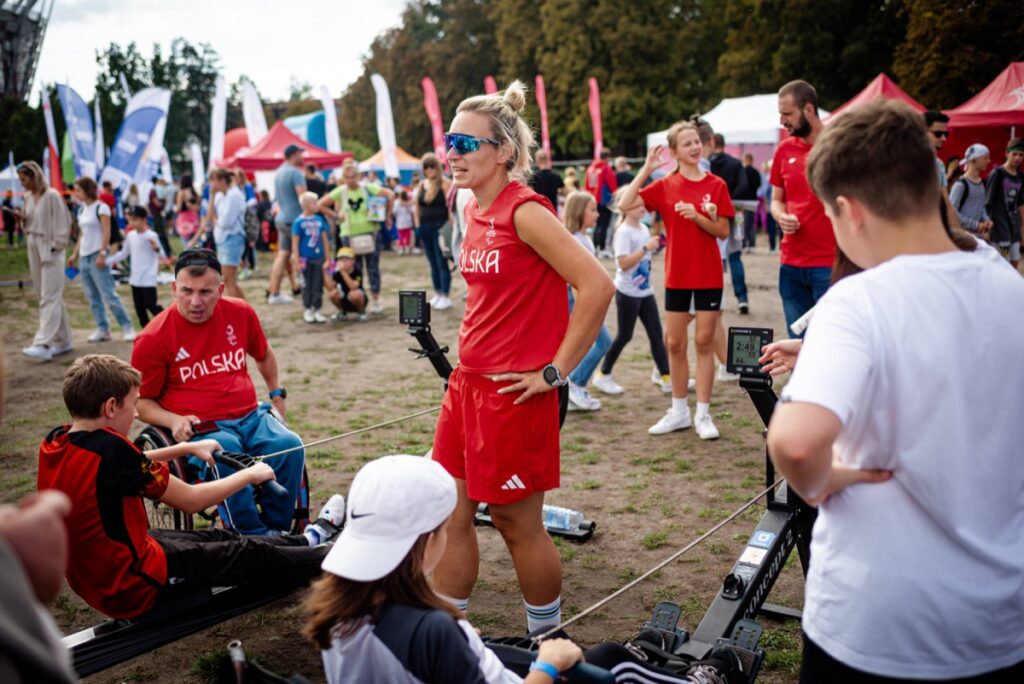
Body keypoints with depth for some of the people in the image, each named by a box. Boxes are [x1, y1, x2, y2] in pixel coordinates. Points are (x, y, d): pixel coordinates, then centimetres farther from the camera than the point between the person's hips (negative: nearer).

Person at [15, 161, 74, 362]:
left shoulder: (51, 196, -11)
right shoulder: (28, 197, 10)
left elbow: (62, 223, -11)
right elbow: (30, 223, 19)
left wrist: (56, 246, -14)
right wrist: (21, 218, -1)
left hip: (50, 250, -8)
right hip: (33, 249, 8)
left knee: (49, 299, -10)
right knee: (50, 298, 11)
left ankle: (43, 344, -17)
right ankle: (63, 341, 18)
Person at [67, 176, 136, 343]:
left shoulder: (101, 207, -7)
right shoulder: (82, 210, 16)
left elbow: (106, 232, -12)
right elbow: (81, 234, 20)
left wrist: (102, 254, -18)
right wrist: (75, 254, 15)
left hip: (97, 256, -8)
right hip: (84, 257, 8)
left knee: (109, 294, -11)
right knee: (92, 297, 7)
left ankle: (127, 327, -6)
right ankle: (102, 328, 11)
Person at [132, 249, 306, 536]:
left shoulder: (240, 313, 5)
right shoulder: (153, 338, -5)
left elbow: (263, 355, 27)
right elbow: (142, 401, 2)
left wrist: (277, 394, 22)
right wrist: (173, 421, -15)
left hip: (250, 416, 4)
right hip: (198, 427, -4)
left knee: (290, 445, -24)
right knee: (226, 453, -36)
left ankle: (277, 531, -7)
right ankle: (253, 535, -18)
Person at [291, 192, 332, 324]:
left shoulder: (319, 220, 3)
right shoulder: (299, 222, -9)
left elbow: (325, 239, 9)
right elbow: (295, 242, -8)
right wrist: (296, 261, -11)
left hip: (318, 258, 4)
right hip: (305, 258, -4)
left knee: (318, 285, 7)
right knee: (307, 285, 7)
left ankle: (317, 310, 17)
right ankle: (307, 310, 18)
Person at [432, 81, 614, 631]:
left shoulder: (525, 211, -15)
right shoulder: (474, 210, 9)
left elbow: (596, 286, -22)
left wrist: (555, 371, -17)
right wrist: (472, 354, 13)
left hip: (513, 392, -8)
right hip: (467, 381, 8)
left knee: (517, 524, 6)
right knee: (450, 515, 12)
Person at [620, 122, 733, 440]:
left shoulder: (716, 185, -1)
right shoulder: (664, 186, 0)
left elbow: (723, 232, -4)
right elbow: (626, 203, -12)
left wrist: (697, 217, -19)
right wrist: (646, 168, -13)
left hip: (709, 276, -1)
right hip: (677, 275, 1)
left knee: (704, 342, 2)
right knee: (675, 343, 7)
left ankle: (703, 414, 11)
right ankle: (679, 411, 22)